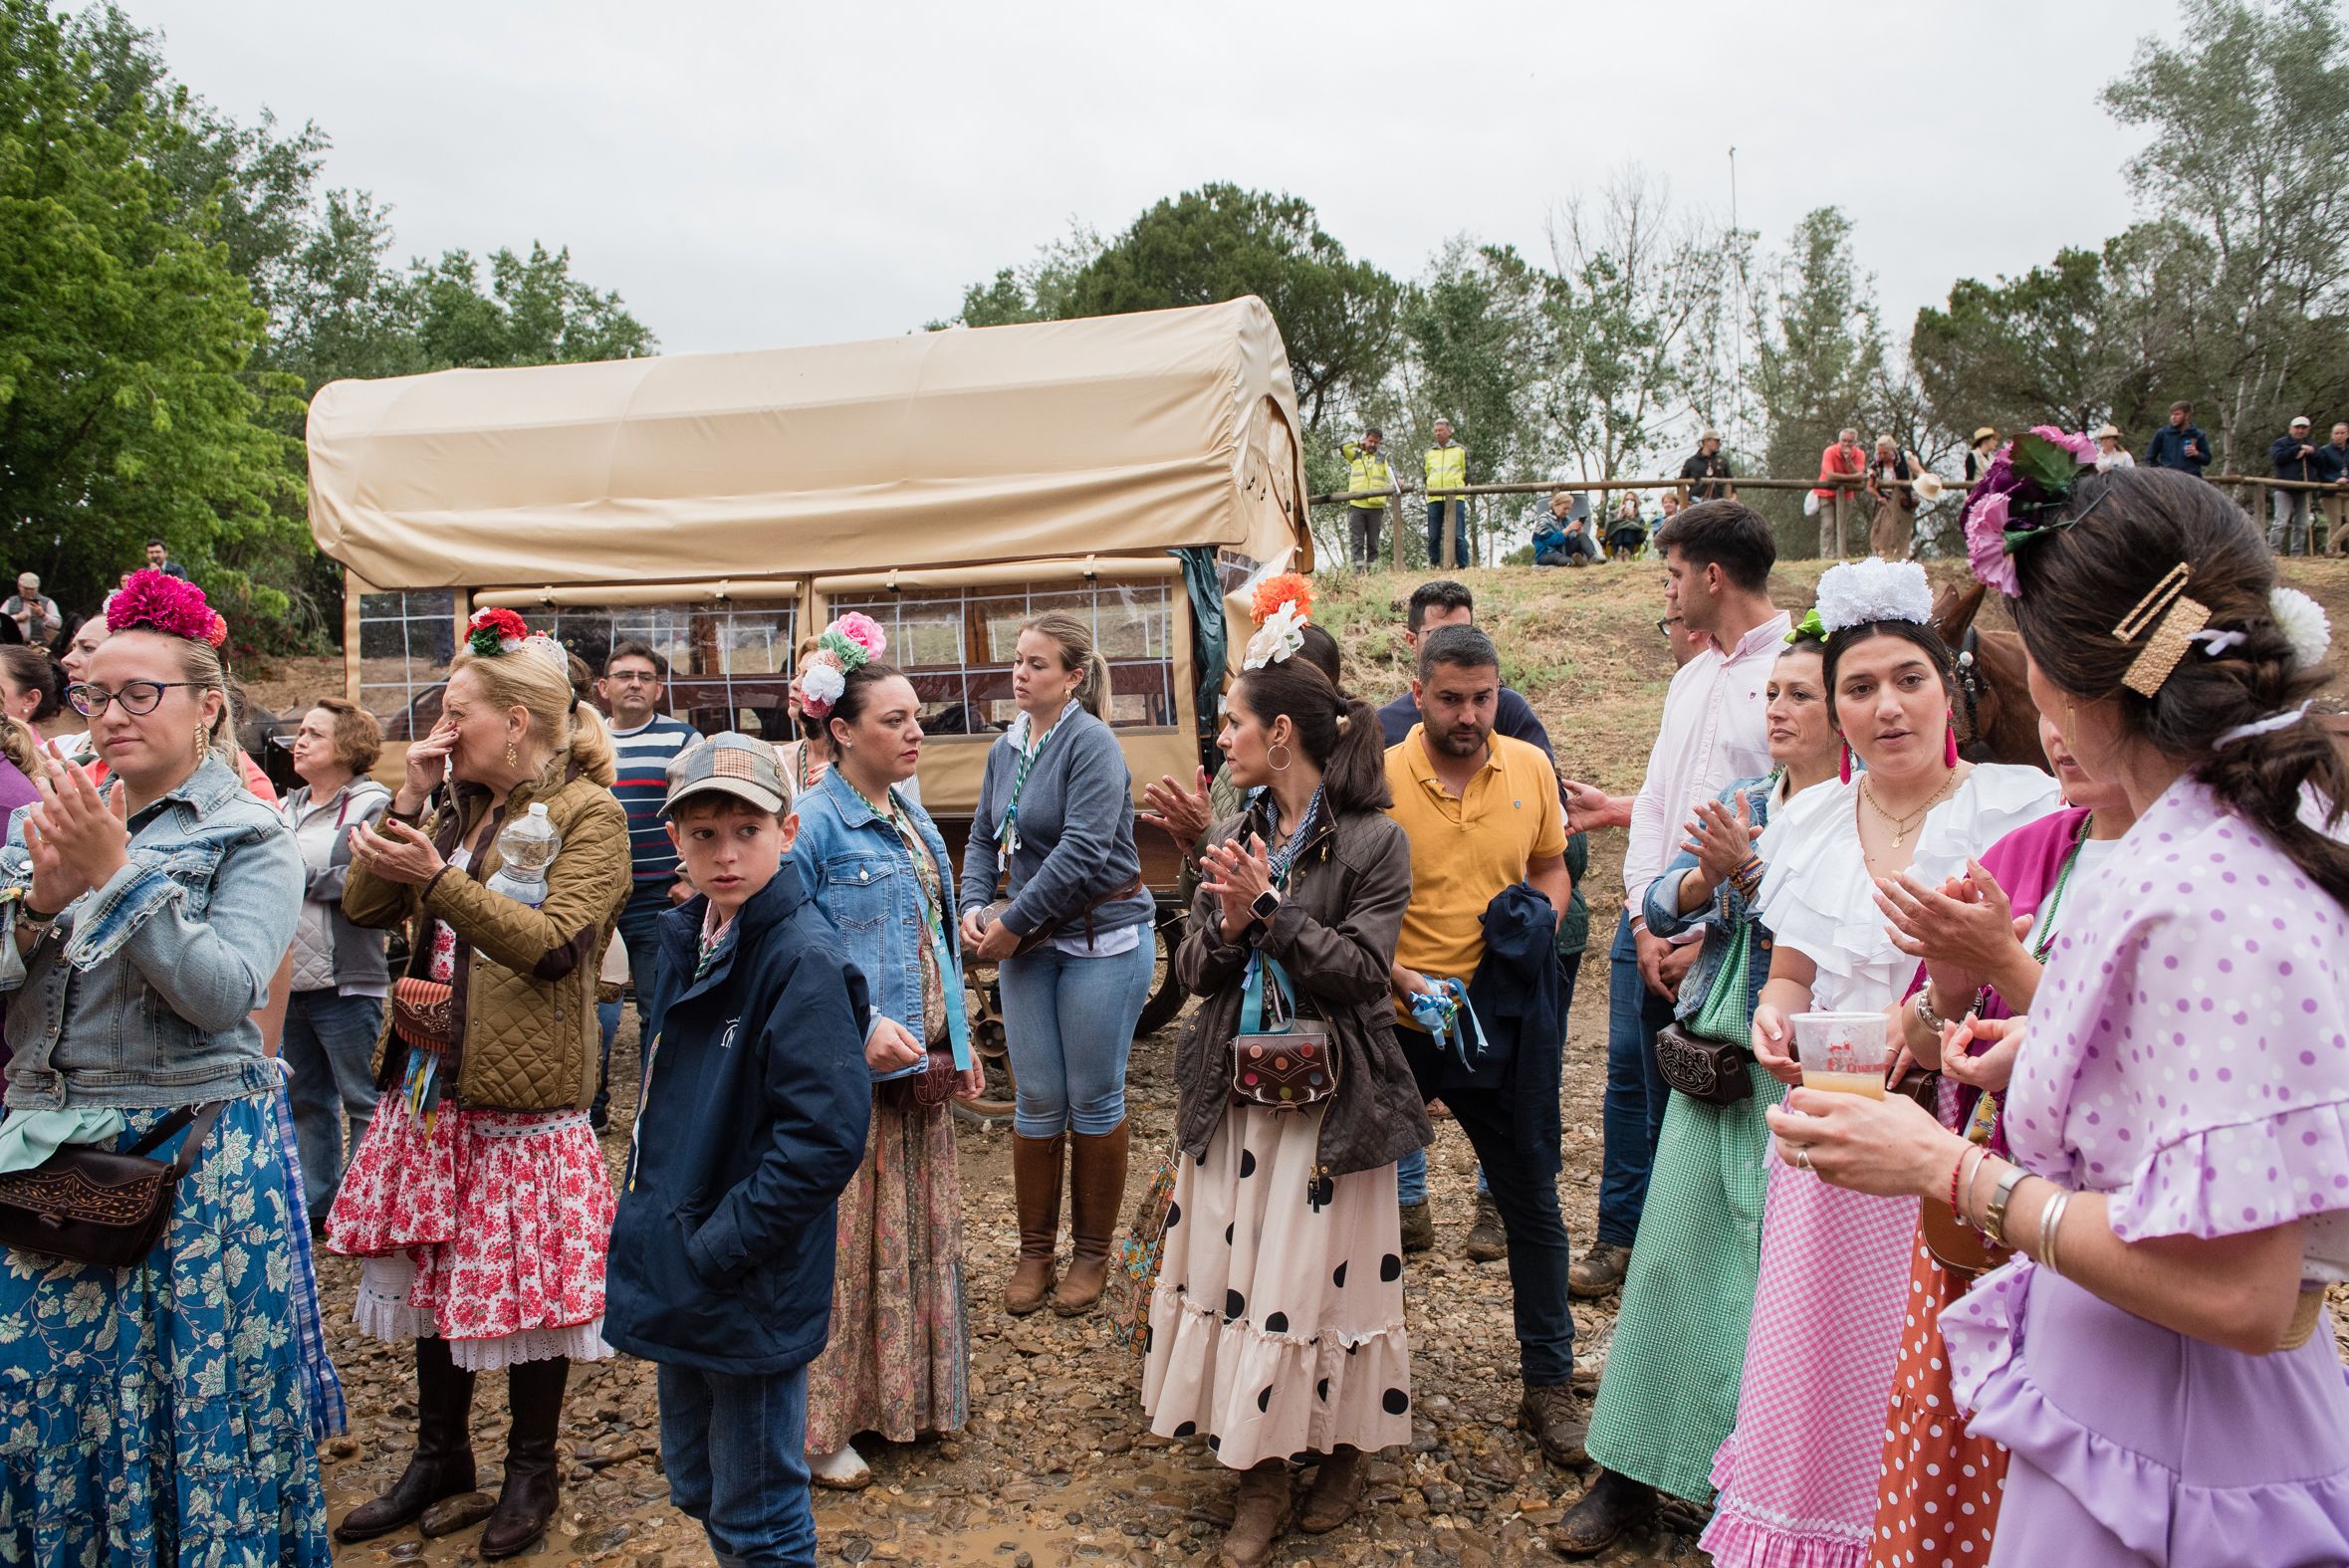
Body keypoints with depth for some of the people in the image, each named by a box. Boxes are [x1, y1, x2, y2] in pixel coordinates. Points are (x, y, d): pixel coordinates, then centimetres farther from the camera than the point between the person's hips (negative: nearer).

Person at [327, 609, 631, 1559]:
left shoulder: (588, 814, -9)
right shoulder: (458, 807, 12)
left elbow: (554, 945, -20)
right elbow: (365, 906, 7)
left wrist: (437, 879, -27)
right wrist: (408, 800, -3)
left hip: (525, 1090, -7)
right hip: (432, 1080, 7)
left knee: (525, 1285, 5)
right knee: (431, 1269, 16)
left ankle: (531, 1469, 24)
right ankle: (441, 1454, 35)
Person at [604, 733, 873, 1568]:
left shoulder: (803, 959, -20)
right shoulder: (679, 941, 5)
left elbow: (825, 1138, -25)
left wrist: (714, 1249, -21)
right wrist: (651, 1217, 8)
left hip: (752, 1289, -8)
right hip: (681, 1278, 8)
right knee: (696, 1488, 24)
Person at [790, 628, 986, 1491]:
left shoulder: (910, 815, 9)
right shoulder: (814, 821, -14)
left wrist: (957, 1036, 16)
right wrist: (862, 1024, -25)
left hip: (918, 1062, 8)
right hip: (850, 1068, -8)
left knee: (920, 1228, 16)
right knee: (846, 1239, 3)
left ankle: (907, 1394, 33)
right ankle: (823, 1422, 19)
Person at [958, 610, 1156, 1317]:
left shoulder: (1092, 744, -14)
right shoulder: (1006, 747, 8)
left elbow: (1082, 850, -21)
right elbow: (984, 839, 13)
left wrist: (1014, 922, -16)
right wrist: (973, 906, -5)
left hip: (1102, 940, -6)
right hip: (1028, 945, 6)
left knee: (1094, 1101, 6)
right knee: (1037, 1101, 10)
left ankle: (1092, 1254, 21)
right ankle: (1035, 1251, 23)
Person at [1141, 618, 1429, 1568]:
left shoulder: (1373, 841, -8)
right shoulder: (1233, 838, 6)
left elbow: (1361, 970, -15)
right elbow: (1192, 970, 5)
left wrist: (1270, 910, -19)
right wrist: (1228, 927, -15)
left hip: (1329, 1097, -5)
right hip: (1235, 1089, 5)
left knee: (1322, 1274, 4)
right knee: (1231, 1270, 6)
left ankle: (1342, 1451, 28)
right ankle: (1260, 1472, 22)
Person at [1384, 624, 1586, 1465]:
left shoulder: (1531, 767, -1)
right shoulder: (1377, 780, -12)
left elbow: (1550, 867, 12)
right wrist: (1397, 976, -22)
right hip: (1399, 1023, -2)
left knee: (1532, 1200, 11)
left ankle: (1549, 1382, 28)